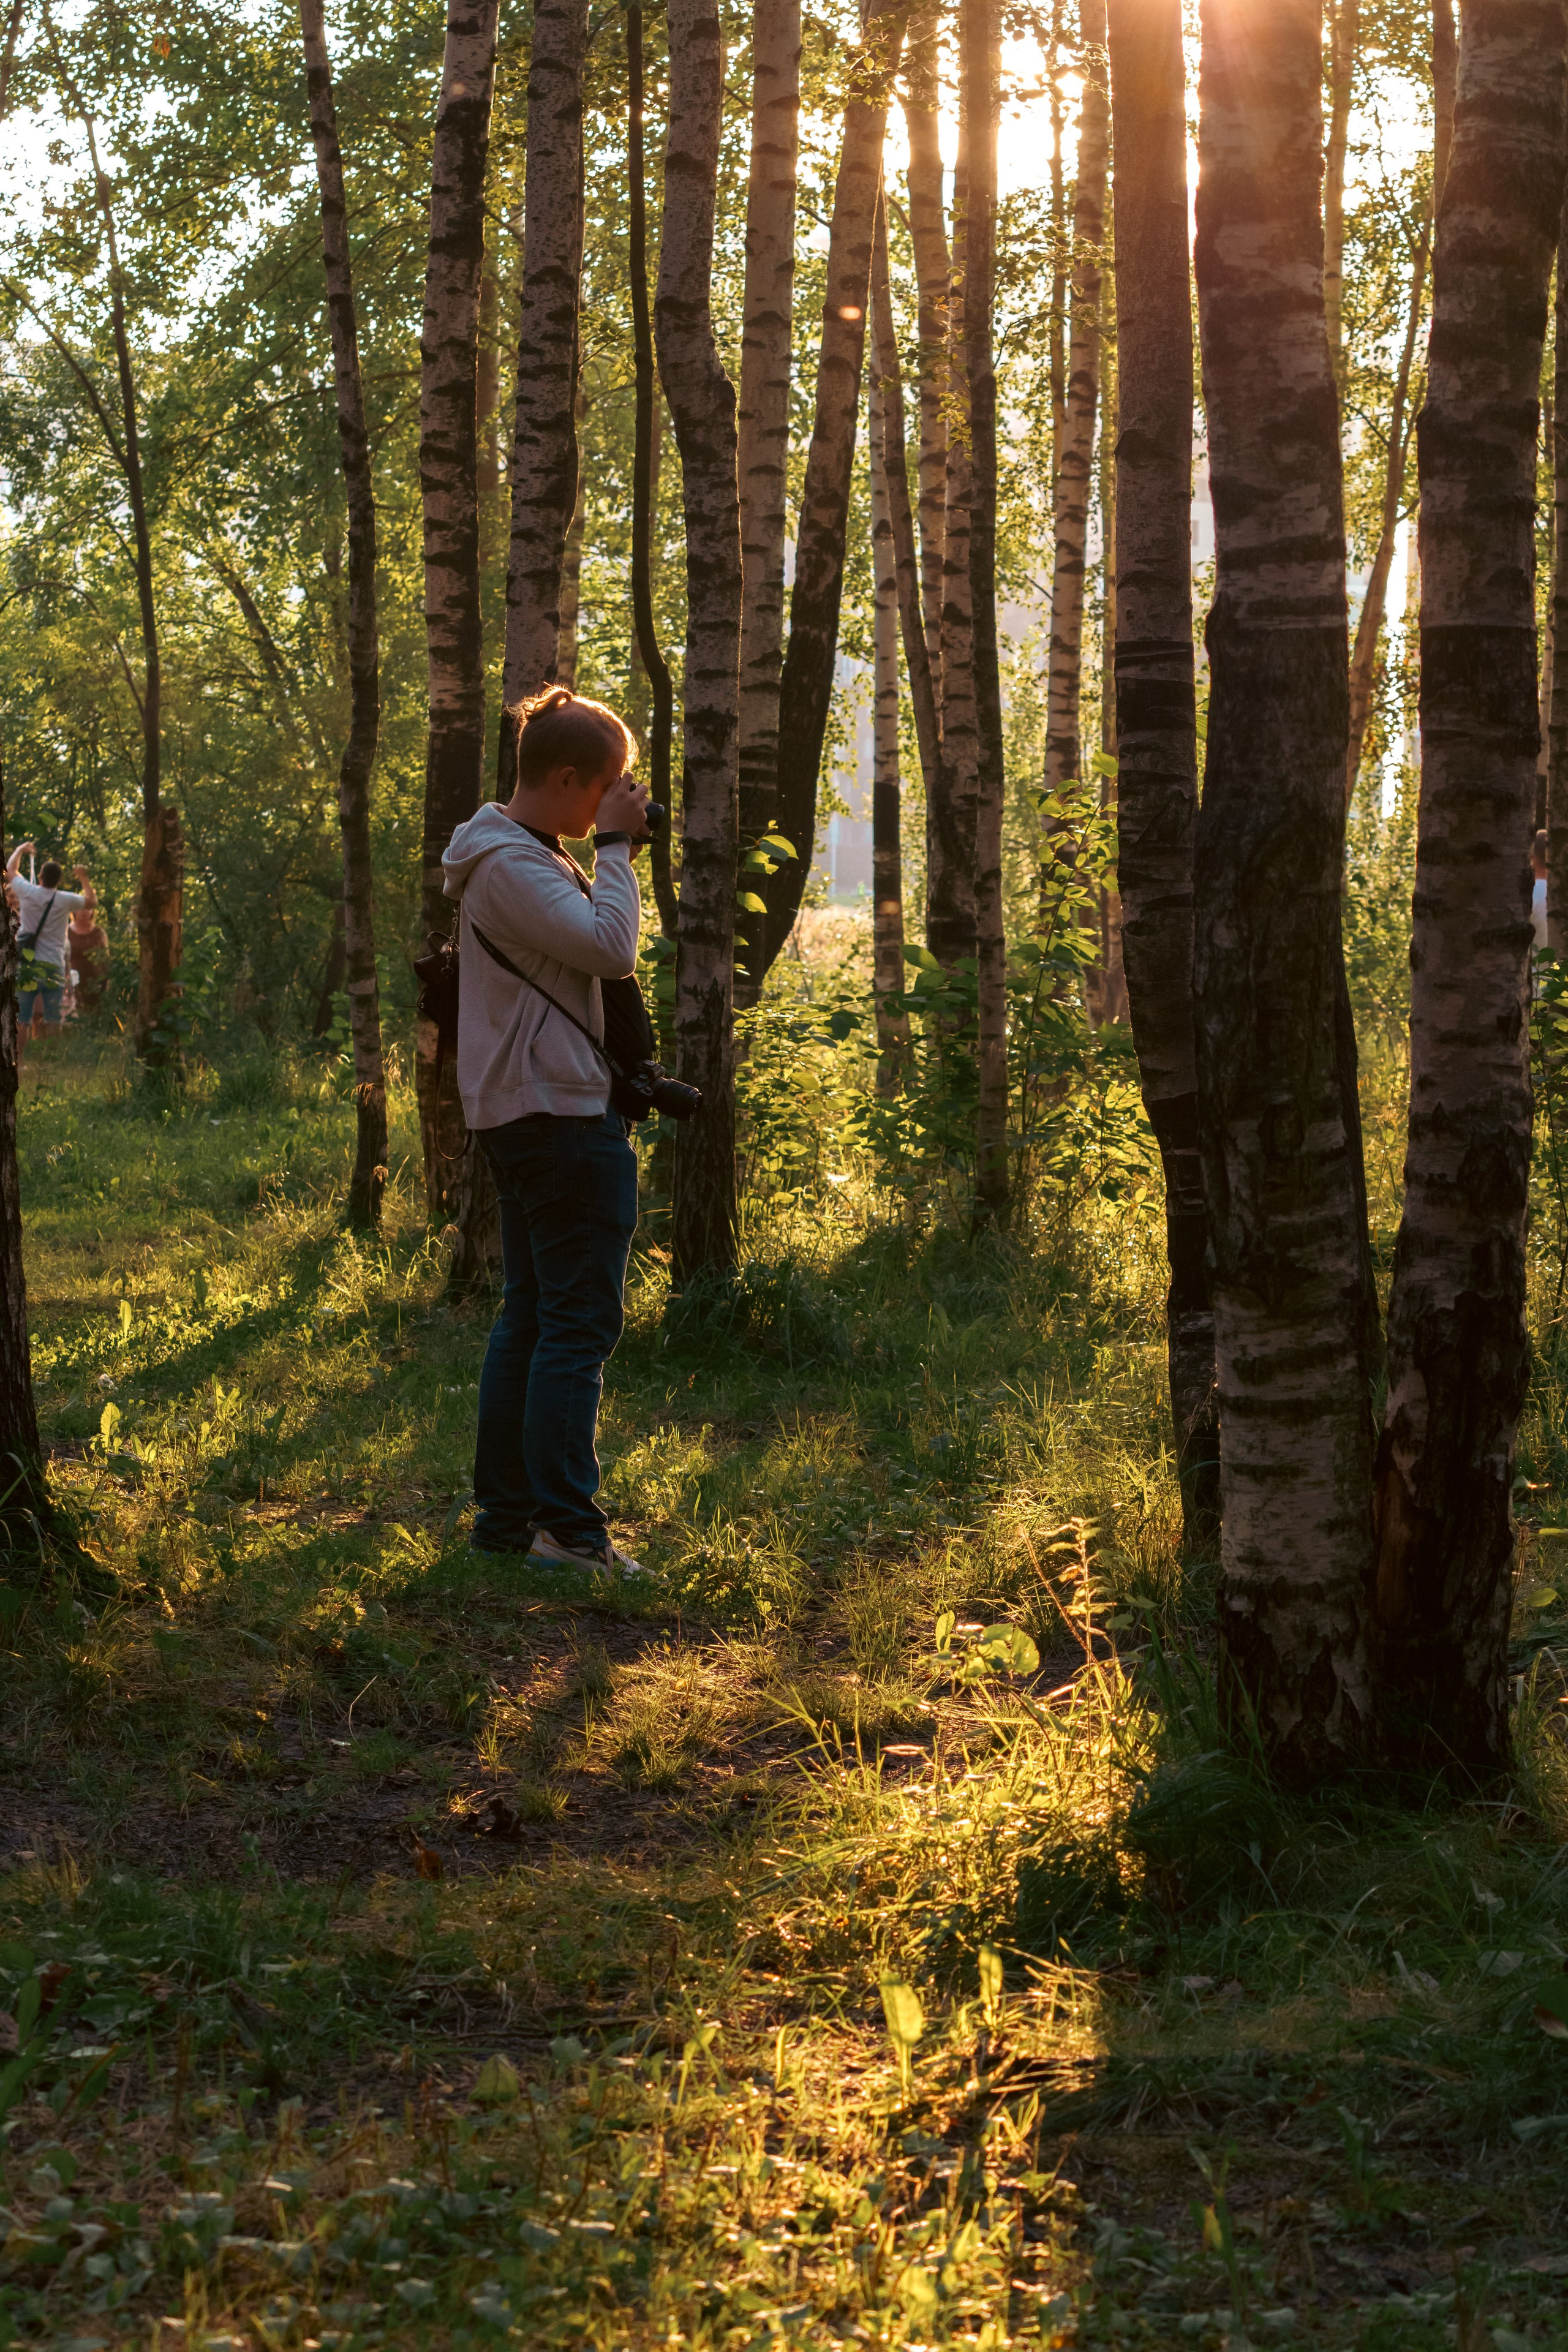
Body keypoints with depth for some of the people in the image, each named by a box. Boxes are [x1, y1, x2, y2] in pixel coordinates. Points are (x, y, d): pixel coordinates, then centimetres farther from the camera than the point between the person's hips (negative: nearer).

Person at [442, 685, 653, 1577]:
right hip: (562, 1112, -11)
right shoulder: (511, 865, -17)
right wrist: (616, 850, -13)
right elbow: (614, 950, -23)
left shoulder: (527, 856, 16)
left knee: (531, 1317, 13)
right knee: (580, 1324, -8)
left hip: (528, 1112, 11)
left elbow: (597, 945, 20)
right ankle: (567, 1528, -7)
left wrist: (618, 859, 10)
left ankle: (506, 1513, 18)